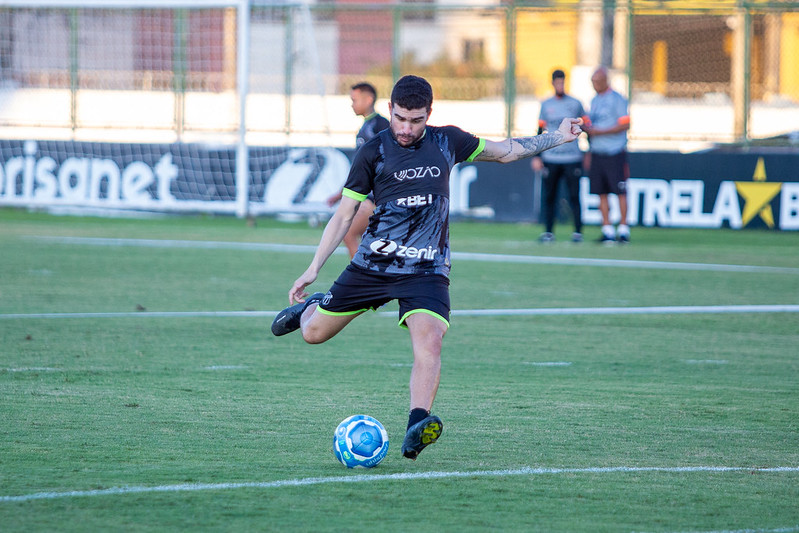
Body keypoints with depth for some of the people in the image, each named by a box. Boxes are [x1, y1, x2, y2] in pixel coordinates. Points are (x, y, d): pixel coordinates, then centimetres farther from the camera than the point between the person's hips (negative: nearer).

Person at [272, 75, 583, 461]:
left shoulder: (447, 142, 4)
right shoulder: (373, 152, -3)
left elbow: (504, 151, 21)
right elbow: (344, 214, 0)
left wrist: (556, 137, 20)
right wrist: (313, 269, -4)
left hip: (426, 270, 0)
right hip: (372, 265, 0)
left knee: (429, 341, -26)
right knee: (313, 333, 8)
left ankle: (416, 429, -35)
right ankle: (310, 306, 45)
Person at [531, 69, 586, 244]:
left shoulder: (575, 104, 6)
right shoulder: (546, 105, 11)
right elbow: (540, 131, 14)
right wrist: (536, 156, 8)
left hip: (572, 157, -2)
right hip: (550, 157, 2)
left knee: (574, 196, -4)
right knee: (549, 196, 1)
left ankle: (578, 231, 1)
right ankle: (548, 232, 7)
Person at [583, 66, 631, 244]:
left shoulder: (617, 99, -6)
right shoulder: (595, 101, 16)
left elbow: (625, 125, -13)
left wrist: (599, 131, -17)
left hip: (615, 154, -7)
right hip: (597, 154, 7)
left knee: (620, 191, -5)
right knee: (601, 193, 3)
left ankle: (623, 228, 0)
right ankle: (607, 230, 6)